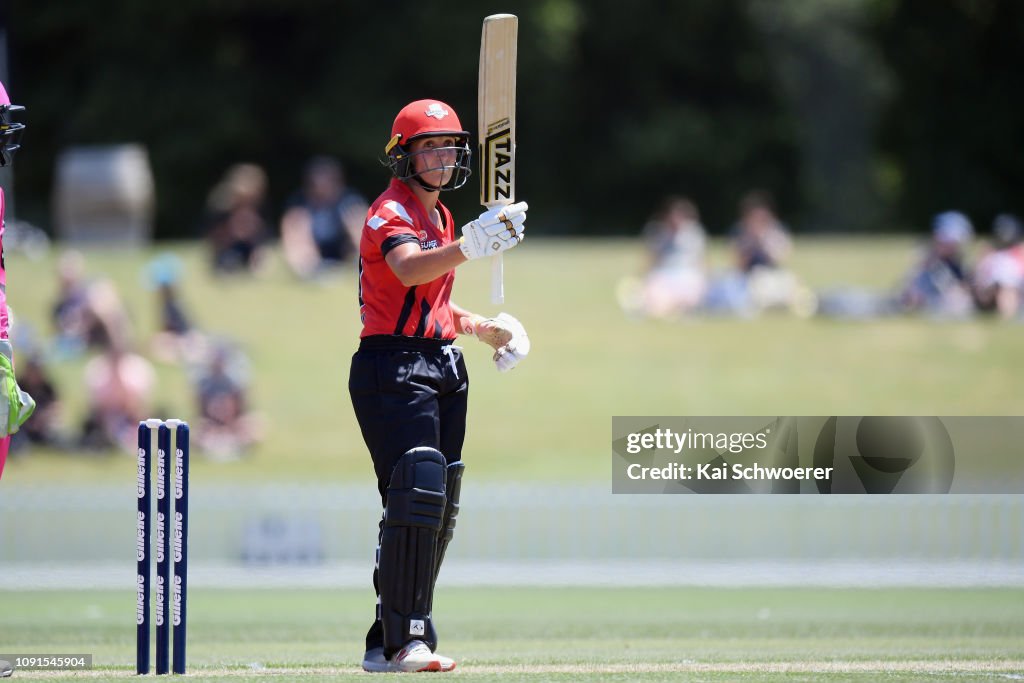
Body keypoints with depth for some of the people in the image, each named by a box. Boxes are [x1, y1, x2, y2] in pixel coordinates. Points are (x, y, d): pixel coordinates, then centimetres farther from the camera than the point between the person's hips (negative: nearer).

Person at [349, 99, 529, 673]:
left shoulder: (441, 217, 18)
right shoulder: (391, 214, -11)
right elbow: (408, 270, -35)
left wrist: (485, 327, 15)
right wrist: (469, 246, -51)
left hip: (443, 368, 10)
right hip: (394, 368, -10)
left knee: (438, 508, 10)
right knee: (418, 492, -19)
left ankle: (390, 641, 17)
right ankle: (404, 641, -19)